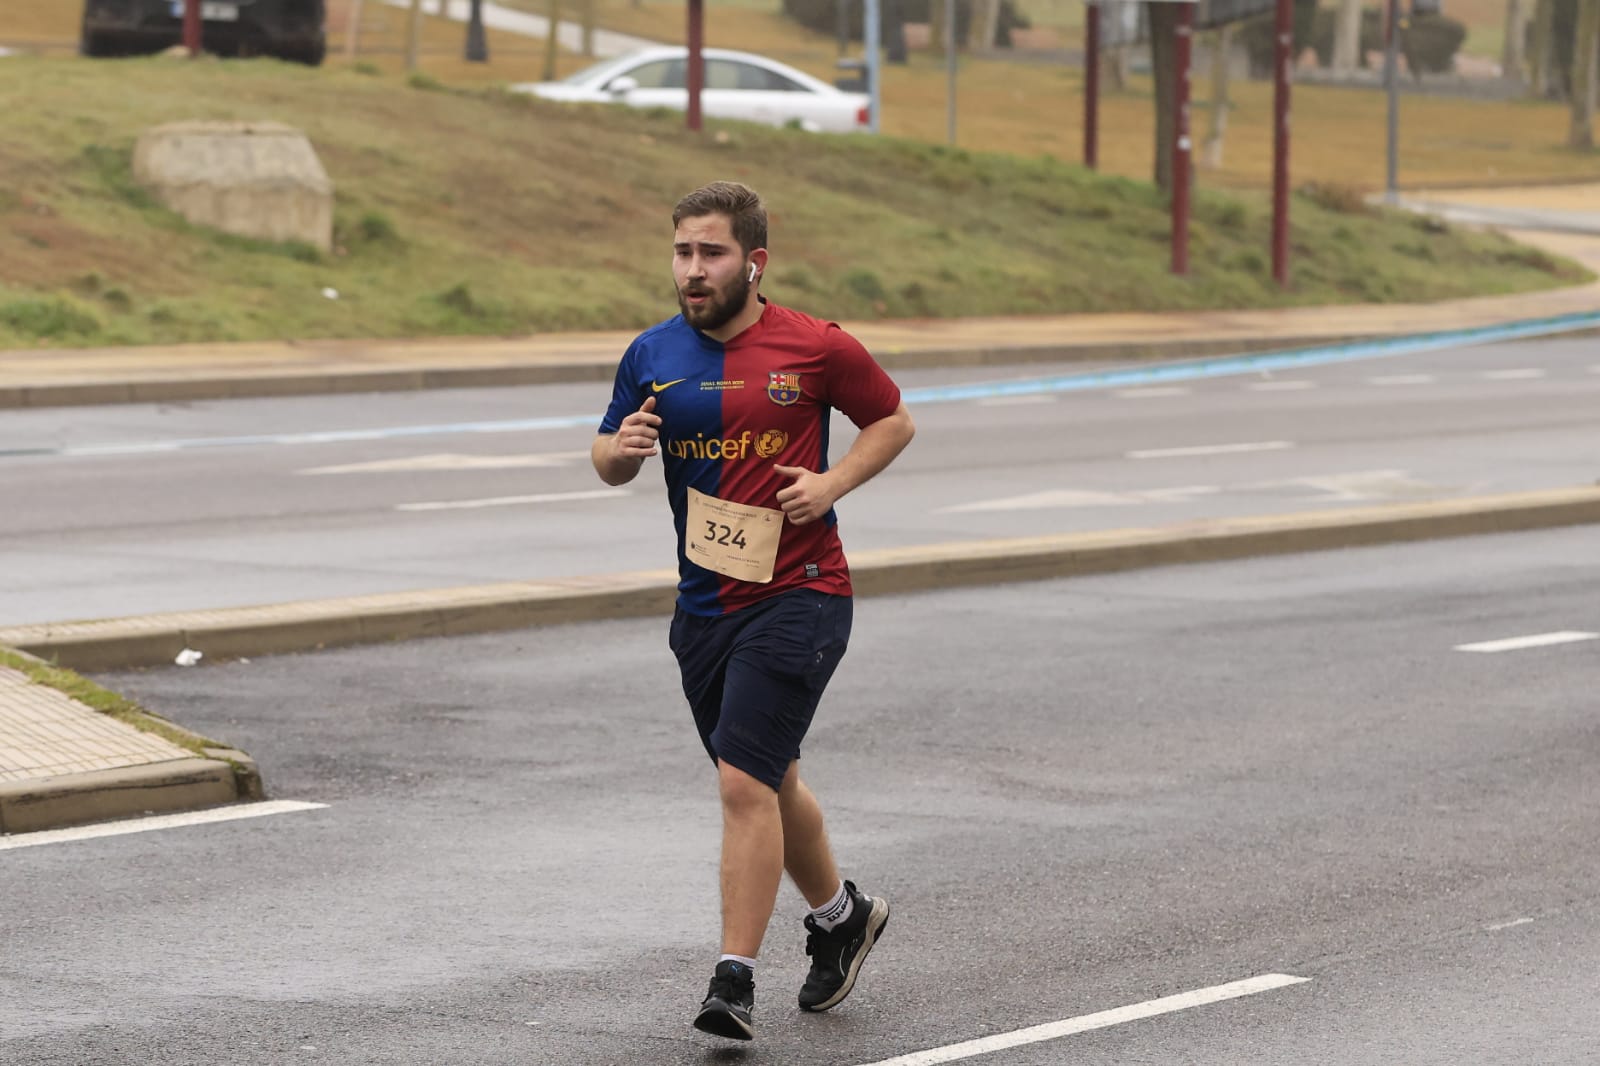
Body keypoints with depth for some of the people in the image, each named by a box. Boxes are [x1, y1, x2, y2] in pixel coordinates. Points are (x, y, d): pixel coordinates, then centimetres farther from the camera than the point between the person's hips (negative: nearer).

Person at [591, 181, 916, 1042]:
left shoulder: (816, 348, -7)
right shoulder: (653, 356, 4)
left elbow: (893, 421, 6)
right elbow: (607, 465, 12)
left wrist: (832, 484, -10)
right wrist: (623, 447, -12)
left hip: (799, 593, -5)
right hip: (704, 606, 5)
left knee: (744, 783, -16)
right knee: (770, 781, 19)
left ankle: (735, 980, -14)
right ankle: (839, 914, 44)